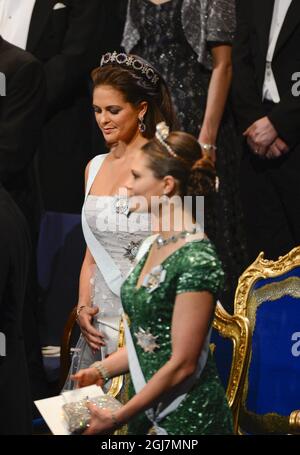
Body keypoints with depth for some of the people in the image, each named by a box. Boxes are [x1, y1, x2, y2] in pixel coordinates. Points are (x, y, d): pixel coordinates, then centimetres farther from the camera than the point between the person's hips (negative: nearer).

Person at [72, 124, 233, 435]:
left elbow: (182, 364, -19)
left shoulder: (198, 261, -19)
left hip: (187, 420, -8)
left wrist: (117, 418, -15)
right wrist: (102, 370, 5)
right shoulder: (150, 247, 8)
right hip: (145, 411, 8)